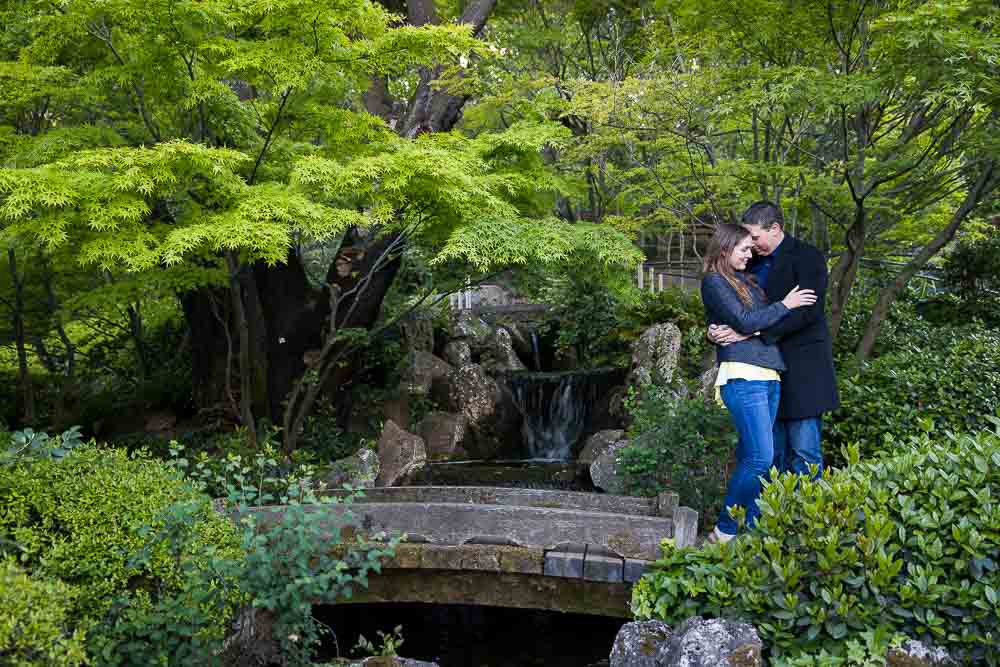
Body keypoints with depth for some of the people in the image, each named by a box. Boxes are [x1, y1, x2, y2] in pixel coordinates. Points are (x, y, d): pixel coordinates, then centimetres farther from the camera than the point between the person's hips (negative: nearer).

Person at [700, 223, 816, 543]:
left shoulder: (747, 281, 21)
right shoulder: (714, 282, -2)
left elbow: (761, 320, 19)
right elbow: (745, 322, -10)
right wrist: (785, 305, -3)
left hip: (768, 376, 8)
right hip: (743, 376, -8)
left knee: (751, 455, 8)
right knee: (760, 457, -13)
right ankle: (725, 531, -2)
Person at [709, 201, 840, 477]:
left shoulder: (807, 257, -8)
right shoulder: (753, 263, 14)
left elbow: (806, 312, -19)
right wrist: (717, 331, -9)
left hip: (801, 370, -7)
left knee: (804, 452, -4)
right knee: (772, 452, 10)